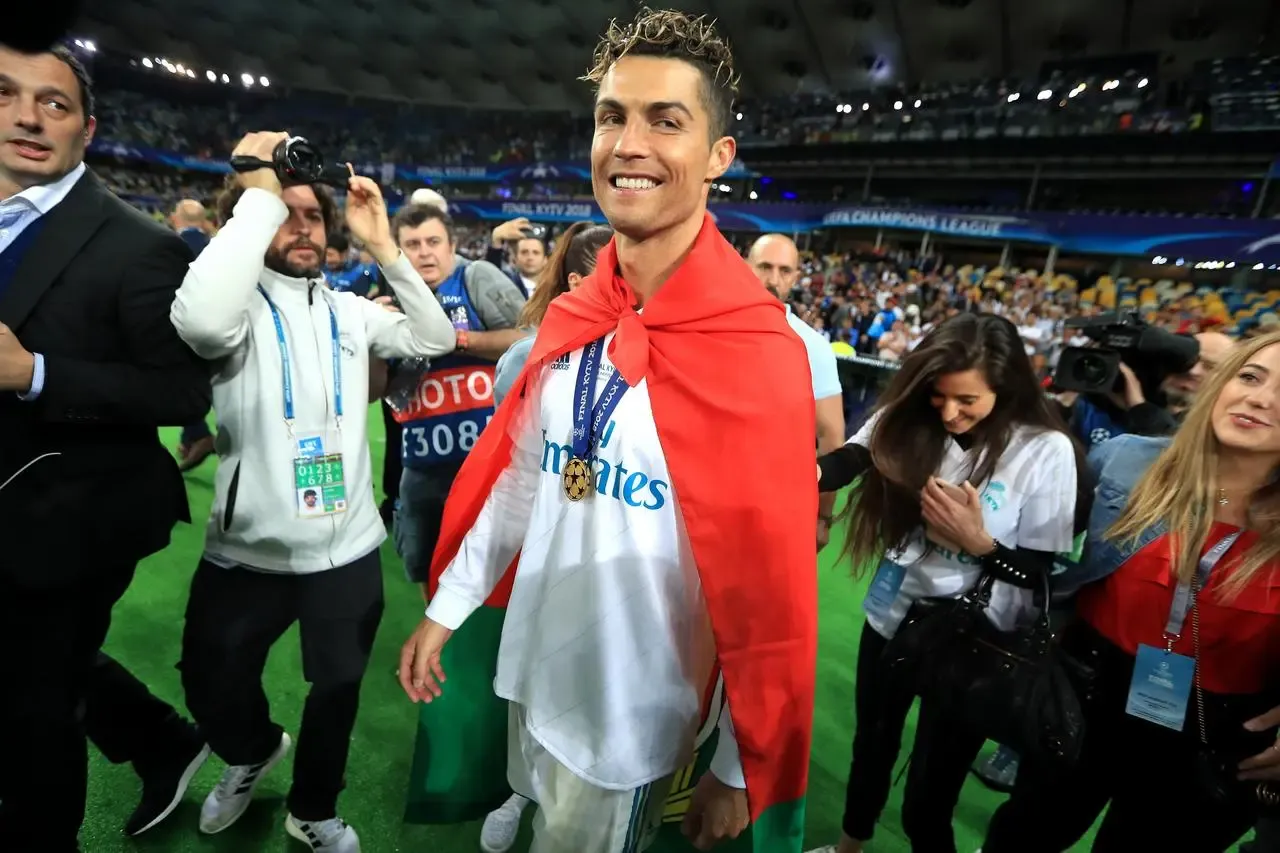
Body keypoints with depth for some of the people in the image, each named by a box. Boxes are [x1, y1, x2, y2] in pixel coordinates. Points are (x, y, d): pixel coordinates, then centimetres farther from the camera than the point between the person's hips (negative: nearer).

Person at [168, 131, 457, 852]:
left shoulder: (349, 310, 4)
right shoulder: (240, 306, -8)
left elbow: (436, 340, -4)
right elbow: (202, 321, -31)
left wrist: (384, 247, -12)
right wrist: (260, 195, -24)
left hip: (348, 551, 3)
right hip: (248, 552, -2)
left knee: (337, 696, 18)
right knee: (213, 693, 19)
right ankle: (256, 752, 54)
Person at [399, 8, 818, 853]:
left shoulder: (757, 350, -23)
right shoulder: (570, 319, -6)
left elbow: (770, 582, -18)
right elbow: (516, 472, 3)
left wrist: (742, 772, -9)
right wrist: (446, 605, 9)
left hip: (633, 709, -5)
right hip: (533, 668, 5)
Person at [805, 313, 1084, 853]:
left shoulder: (1046, 450, -15)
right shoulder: (910, 418, -8)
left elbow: (1043, 571, -11)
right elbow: (850, 460, -26)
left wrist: (978, 542, -28)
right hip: (892, 617, 4)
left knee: (926, 805, 7)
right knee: (871, 748, 26)